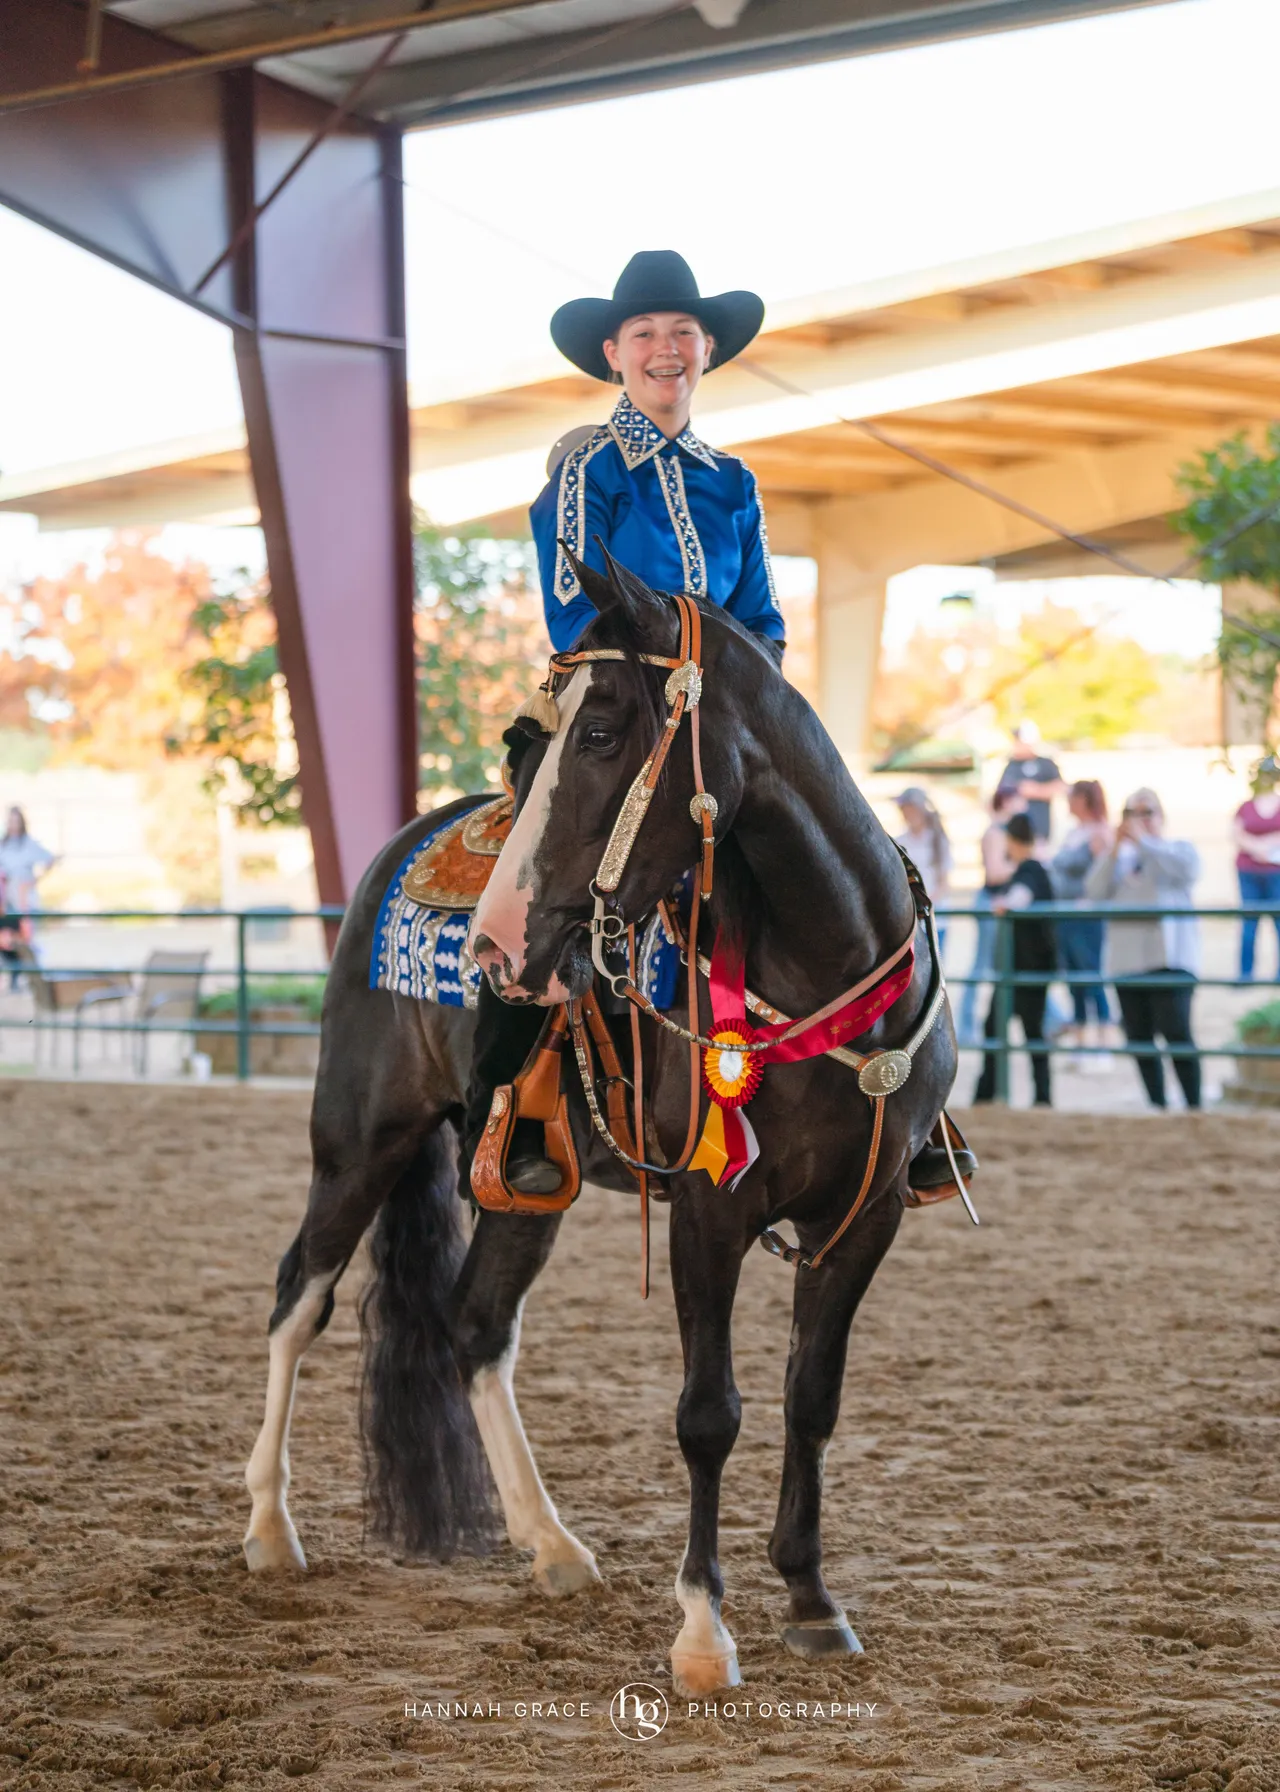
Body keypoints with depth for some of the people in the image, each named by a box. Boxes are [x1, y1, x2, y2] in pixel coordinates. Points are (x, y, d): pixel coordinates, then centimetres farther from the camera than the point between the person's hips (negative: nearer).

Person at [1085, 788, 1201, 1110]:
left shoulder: (1179, 849, 8)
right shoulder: (1118, 858, 18)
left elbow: (1185, 869, -16)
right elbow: (1095, 892, 2)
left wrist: (1142, 841, -15)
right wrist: (1114, 850, -7)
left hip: (1169, 959, -5)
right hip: (1127, 960, 5)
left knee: (1176, 1034, -15)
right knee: (1139, 1038, 5)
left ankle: (1194, 1105, -10)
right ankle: (1157, 1106, 13)